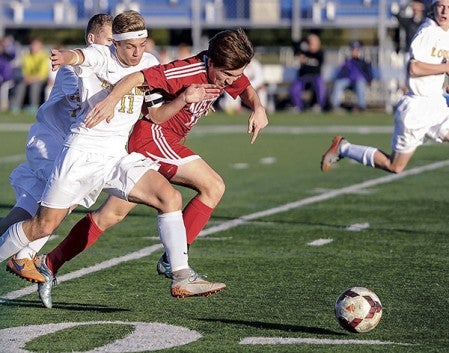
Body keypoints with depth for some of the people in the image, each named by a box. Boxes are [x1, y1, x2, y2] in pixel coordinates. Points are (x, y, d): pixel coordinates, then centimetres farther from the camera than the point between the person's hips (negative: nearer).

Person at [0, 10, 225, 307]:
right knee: (44, 226, -3)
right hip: (84, 151, -4)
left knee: (170, 196, -15)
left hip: (121, 156, 4)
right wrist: (65, 57, -57)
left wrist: (185, 97, -4)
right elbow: (81, 57, -33)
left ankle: (182, 278, -13)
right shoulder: (101, 55, -8)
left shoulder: (149, 64, 7)